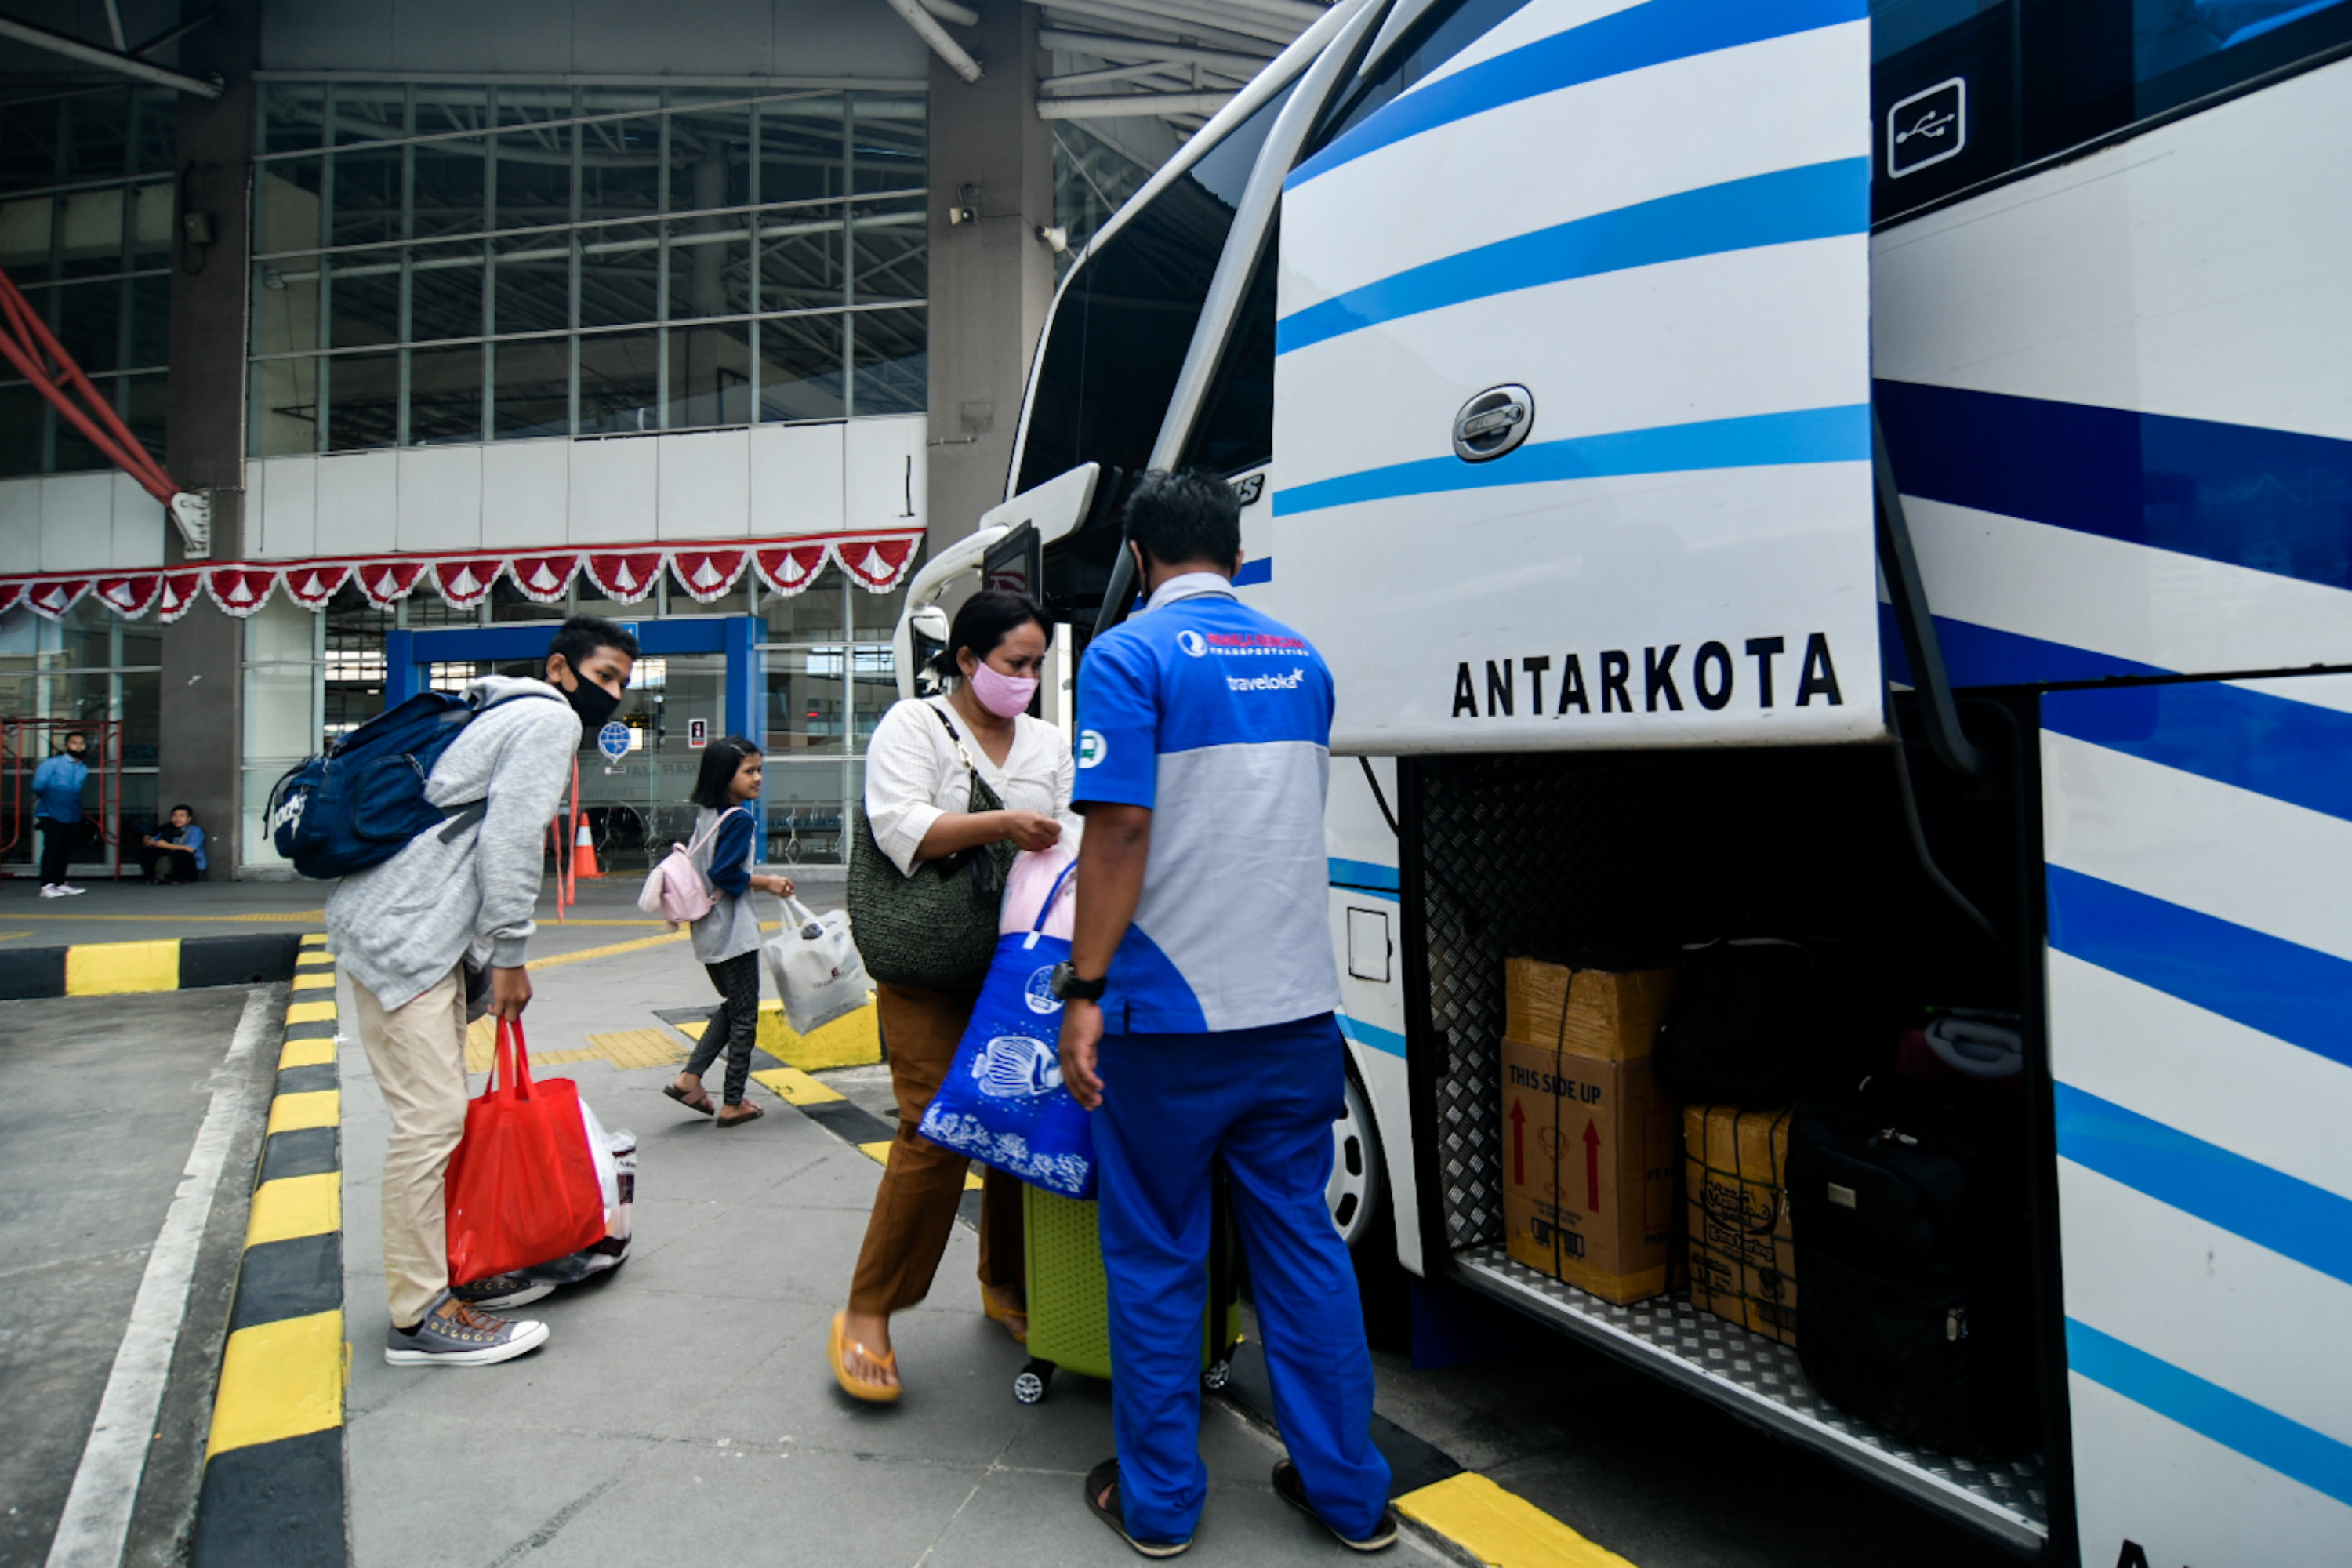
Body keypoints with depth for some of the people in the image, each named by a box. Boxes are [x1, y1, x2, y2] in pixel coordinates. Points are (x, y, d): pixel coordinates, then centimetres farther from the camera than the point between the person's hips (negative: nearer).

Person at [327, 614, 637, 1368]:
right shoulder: (551, 718, -9)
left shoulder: (517, 716, 22)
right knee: (430, 1117, -9)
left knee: (438, 1110, 15)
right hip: (404, 933, -11)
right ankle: (420, 1317, -2)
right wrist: (510, 957, -10)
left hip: (418, 930, 11)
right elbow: (509, 842, -16)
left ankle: (449, 1271, 26)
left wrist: (493, 953, 18)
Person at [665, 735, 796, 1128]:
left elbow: (702, 866, 15)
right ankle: (734, 1105, 10)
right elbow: (723, 874, -22)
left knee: (732, 1007, 22)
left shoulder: (705, 815, 10)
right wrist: (767, 883, -12)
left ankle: (689, 1078, 16)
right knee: (745, 1017, 3)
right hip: (732, 930, -9)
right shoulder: (740, 818, -17)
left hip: (707, 929, 9)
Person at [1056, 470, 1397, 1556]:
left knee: (1156, 1258, 10)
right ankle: (1347, 1491, 27)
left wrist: (1084, 992, -13)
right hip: (1293, 1010, 6)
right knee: (1301, 1242, 16)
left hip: (1169, 1016, -5)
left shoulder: (1131, 655, -9)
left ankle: (1157, 1503, 25)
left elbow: (1119, 833, -17)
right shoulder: (1302, 660, 11)